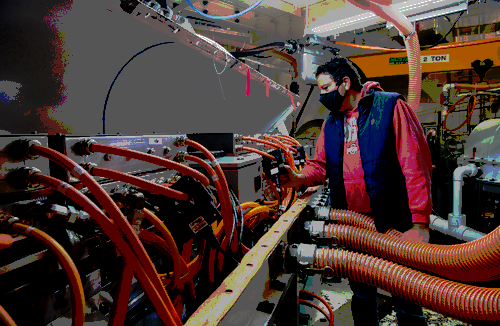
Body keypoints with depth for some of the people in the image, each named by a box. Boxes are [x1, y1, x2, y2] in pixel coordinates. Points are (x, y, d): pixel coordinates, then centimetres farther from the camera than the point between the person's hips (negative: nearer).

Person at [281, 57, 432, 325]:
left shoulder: (390, 107, -8)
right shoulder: (331, 122, 11)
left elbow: (415, 166, -13)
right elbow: (320, 164, 12)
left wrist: (420, 222, -17)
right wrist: (301, 177, -10)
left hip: (394, 223, -5)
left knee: (406, 298, 11)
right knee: (362, 295, 21)